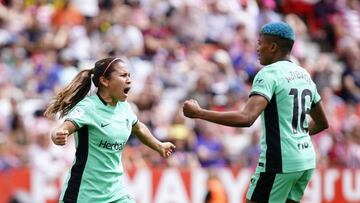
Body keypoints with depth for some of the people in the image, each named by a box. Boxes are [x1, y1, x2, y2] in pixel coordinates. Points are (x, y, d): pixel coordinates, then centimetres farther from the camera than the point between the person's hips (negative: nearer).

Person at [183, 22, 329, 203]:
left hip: (280, 162, -8)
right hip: (307, 161, 8)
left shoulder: (269, 74, -12)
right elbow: (322, 123, 22)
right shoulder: (304, 75, 13)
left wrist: (199, 113, -22)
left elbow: (246, 118, -26)